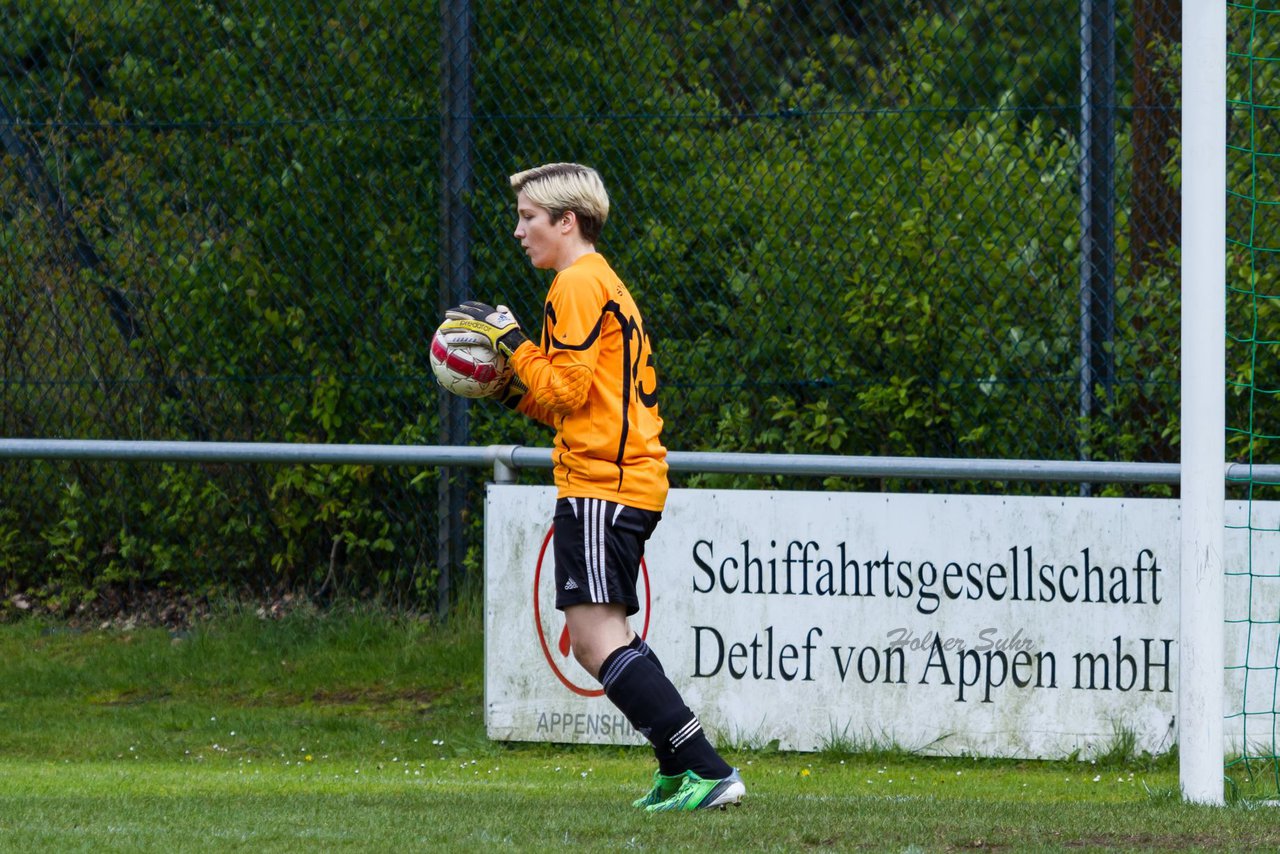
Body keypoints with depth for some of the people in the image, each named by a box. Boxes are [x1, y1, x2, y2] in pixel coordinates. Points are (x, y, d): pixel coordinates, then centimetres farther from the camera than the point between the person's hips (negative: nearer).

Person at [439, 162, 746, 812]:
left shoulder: (578, 284, -9)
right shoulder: (606, 284, 23)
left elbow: (569, 390, -15)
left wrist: (512, 342, -6)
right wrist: (512, 389, 17)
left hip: (601, 484, -11)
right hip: (630, 479, 11)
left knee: (597, 633, -17)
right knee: (593, 639, 18)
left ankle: (709, 770, -24)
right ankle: (679, 770, 17)